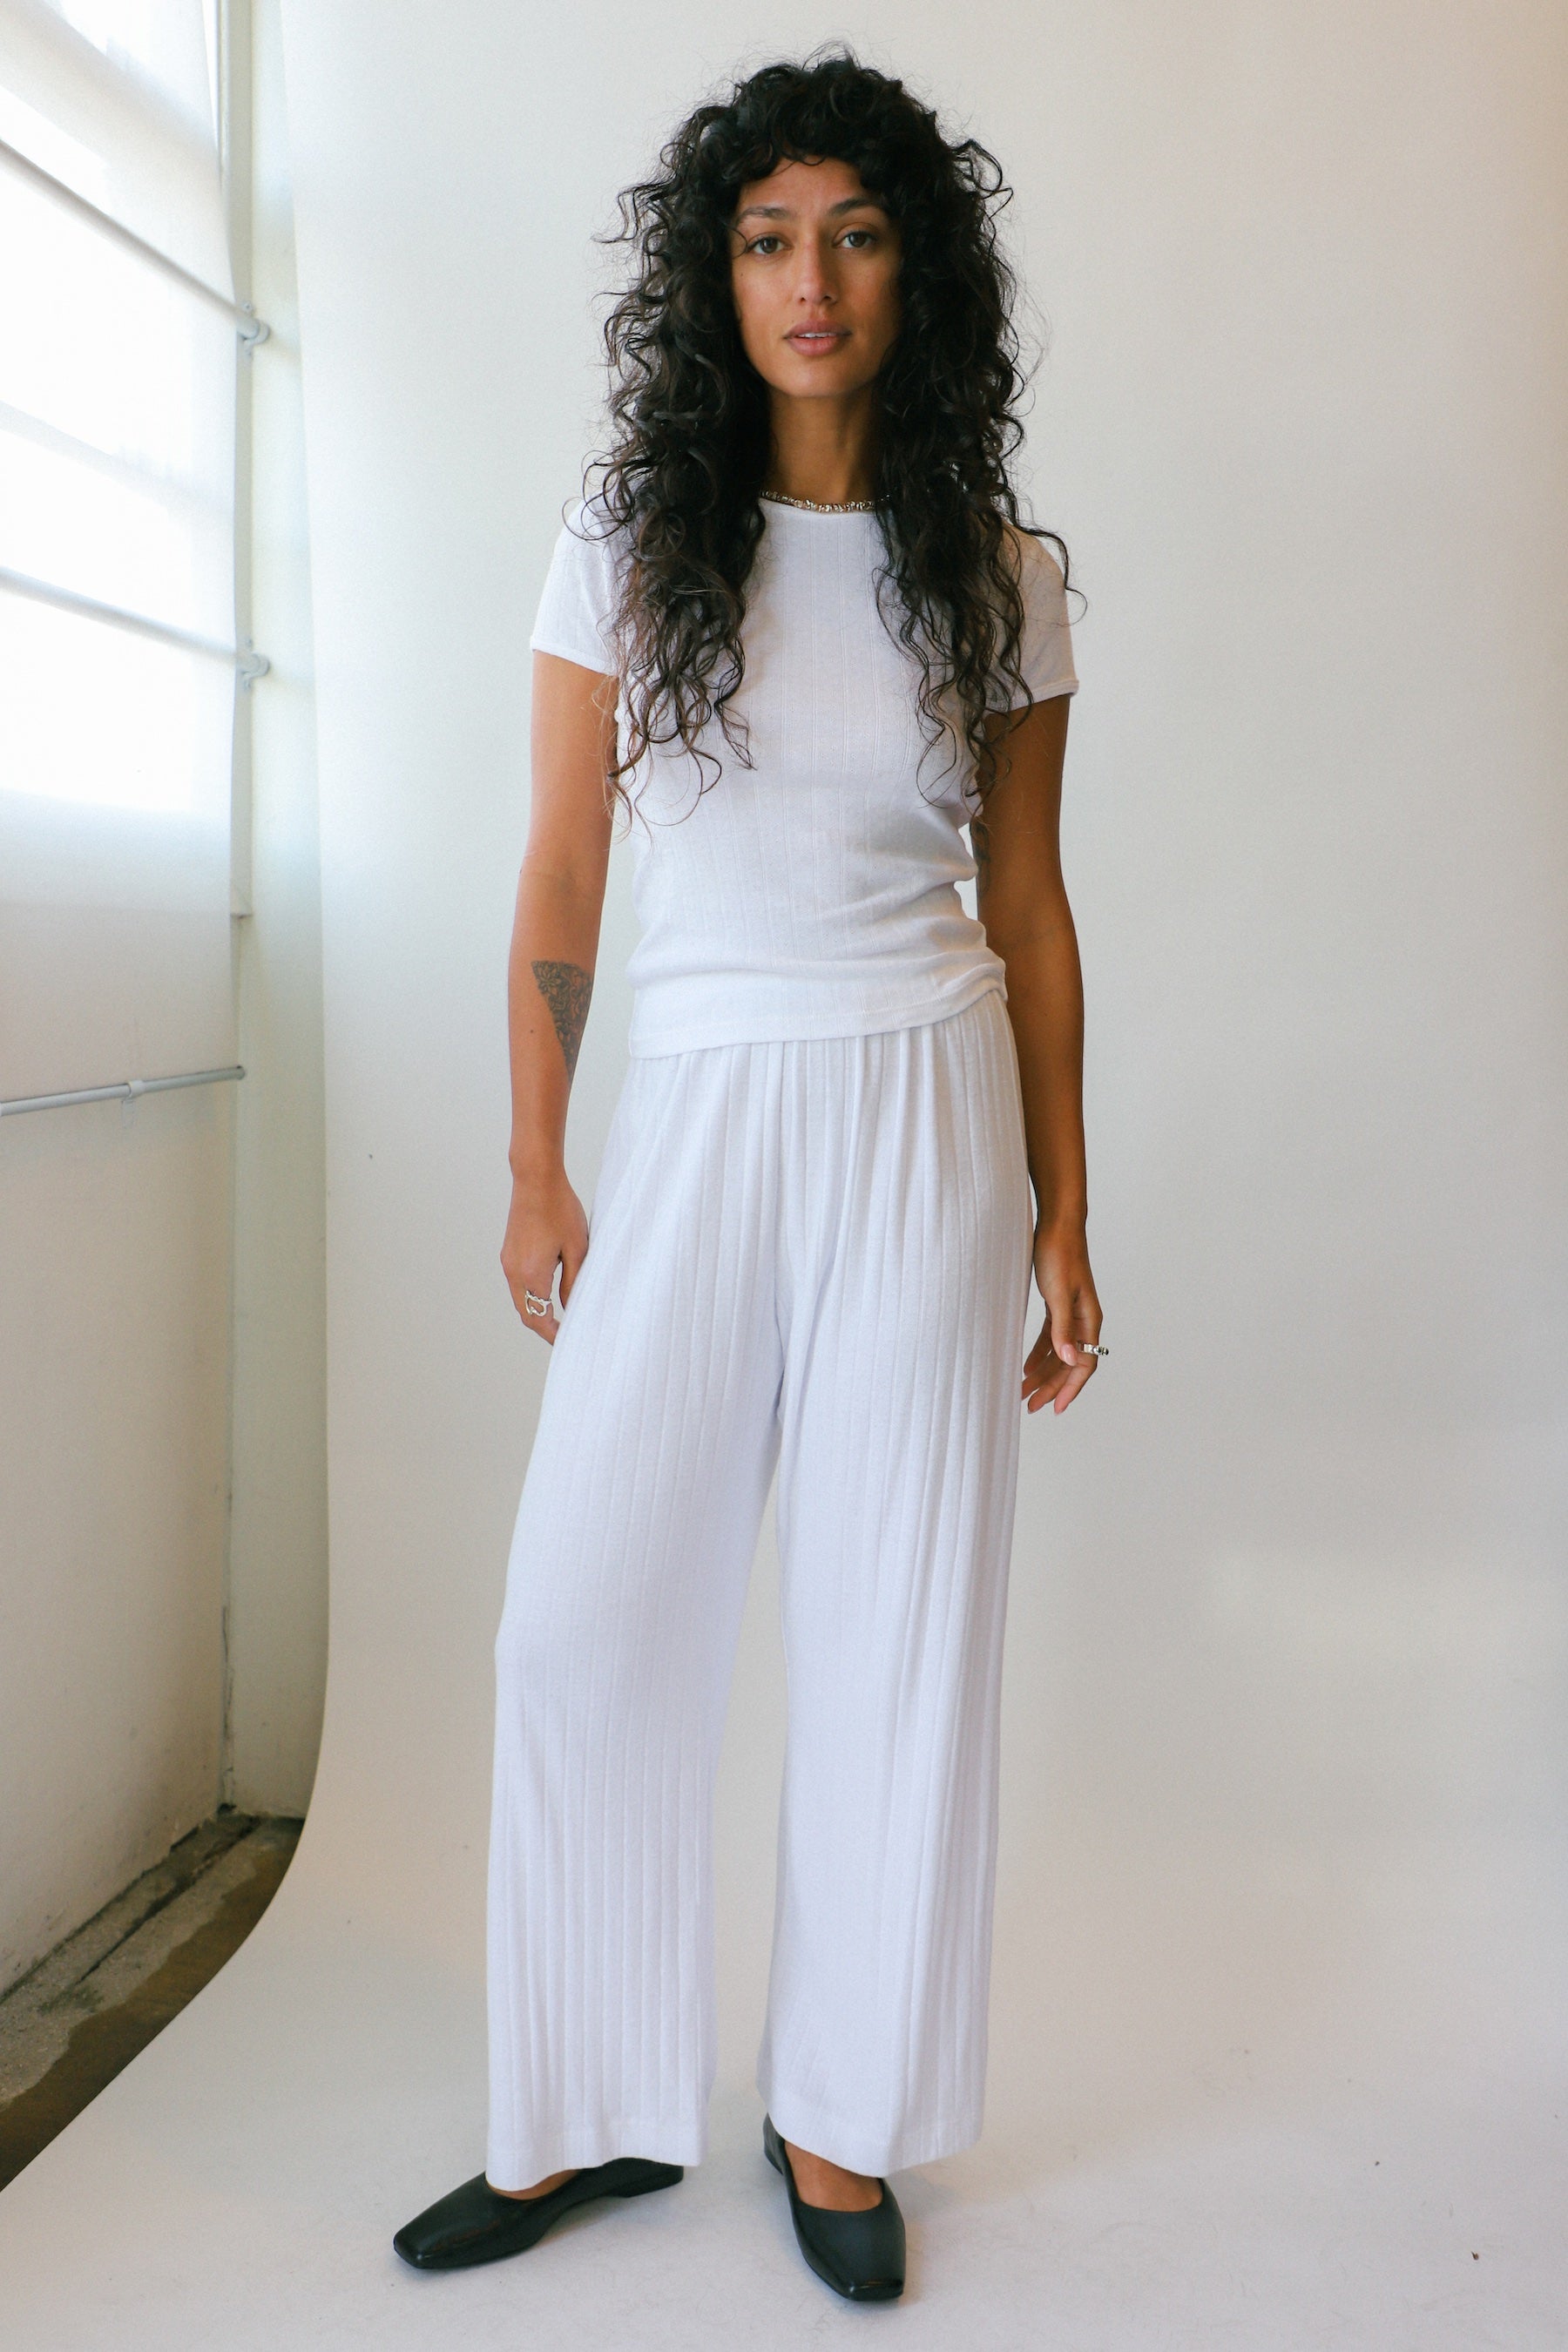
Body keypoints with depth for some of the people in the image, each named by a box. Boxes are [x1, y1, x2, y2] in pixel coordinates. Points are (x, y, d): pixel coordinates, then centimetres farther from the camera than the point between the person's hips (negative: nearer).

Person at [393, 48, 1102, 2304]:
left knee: (896, 1623, 4)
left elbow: (1030, 910, 7)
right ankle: (592, 2114, 21)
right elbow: (560, 880, 5)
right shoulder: (627, 547, 5)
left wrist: (1061, 1212, 5)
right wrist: (534, 1166, 0)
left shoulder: (1003, 578, 6)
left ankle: (839, 2114, 24)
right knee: (582, 1616, 0)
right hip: (695, 1119, 1)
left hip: (926, 1119, 0)